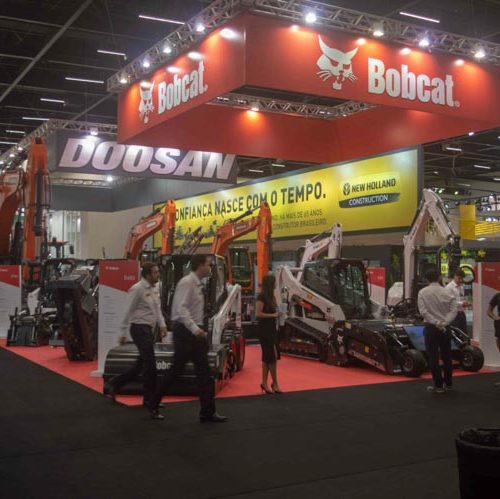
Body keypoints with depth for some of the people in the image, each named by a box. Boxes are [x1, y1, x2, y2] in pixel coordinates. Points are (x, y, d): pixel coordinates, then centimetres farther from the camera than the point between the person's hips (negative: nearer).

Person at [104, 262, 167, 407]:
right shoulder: (137, 289, -14)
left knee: (141, 364, 15)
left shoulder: (155, 288, 11)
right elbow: (128, 311, -13)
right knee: (150, 364, -4)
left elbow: (157, 308, 17)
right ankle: (149, 398, 8)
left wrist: (162, 325, 4)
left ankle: (113, 386, 24)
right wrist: (123, 332, -13)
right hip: (140, 328, -9)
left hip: (148, 329, 9)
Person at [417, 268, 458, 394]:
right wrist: (444, 323, -14)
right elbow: (453, 310, -9)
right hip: (445, 328, 3)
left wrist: (436, 323, -13)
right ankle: (448, 383, 23)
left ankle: (438, 385, 5)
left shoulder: (423, 292, -6)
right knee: (447, 356, 14)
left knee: (433, 357, 3)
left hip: (431, 327, -3)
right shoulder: (447, 292, -1)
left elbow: (423, 311, -14)